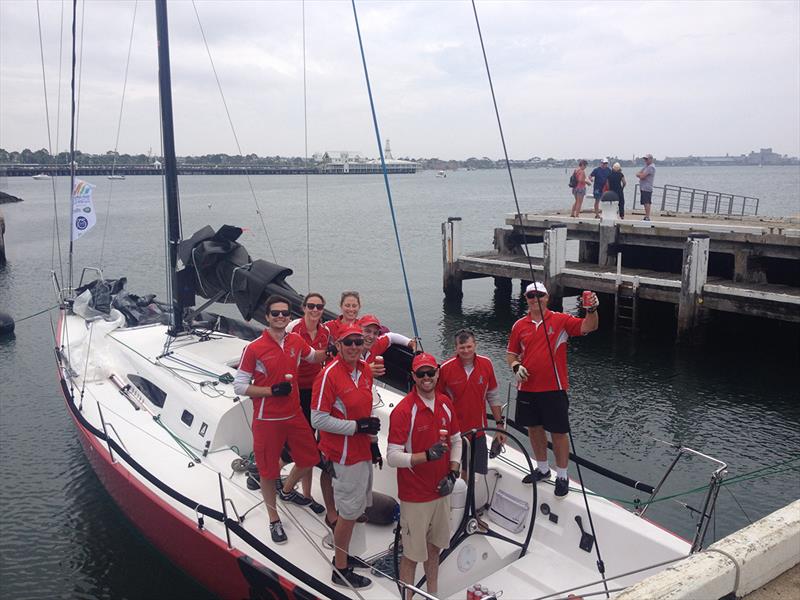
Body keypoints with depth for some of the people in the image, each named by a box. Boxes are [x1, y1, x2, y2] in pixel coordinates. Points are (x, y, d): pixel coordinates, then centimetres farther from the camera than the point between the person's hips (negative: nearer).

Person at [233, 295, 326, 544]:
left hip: (294, 415, 6)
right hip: (267, 420, -5)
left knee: (309, 458, 18)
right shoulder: (254, 348, -17)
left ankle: (287, 490, 47)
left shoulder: (296, 341, -1)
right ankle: (274, 520, 27)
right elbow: (239, 385, -12)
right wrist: (272, 390, -22)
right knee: (268, 471, 7)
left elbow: (314, 357, 21)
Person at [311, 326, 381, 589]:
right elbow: (318, 419, -20)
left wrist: (373, 442, 18)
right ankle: (341, 571, 19)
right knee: (349, 512, 2)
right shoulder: (329, 375, -20)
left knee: (355, 508, 20)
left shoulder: (365, 370, 5)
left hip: (363, 450, 8)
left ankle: (342, 555, 39)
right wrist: (357, 426, -22)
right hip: (345, 454, -8)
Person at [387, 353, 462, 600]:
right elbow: (392, 457, -20)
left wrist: (452, 473, -1)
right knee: (412, 555, 5)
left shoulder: (445, 404, 1)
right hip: (415, 496, -6)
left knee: (434, 547, 20)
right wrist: (428, 455, -30)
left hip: (441, 491, 6)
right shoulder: (403, 410, -19)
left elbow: (456, 441, 12)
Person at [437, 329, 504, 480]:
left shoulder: (486, 364, -4)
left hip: (478, 429, 3)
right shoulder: (445, 368, -14)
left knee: (478, 472, 12)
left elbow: (493, 397, 6)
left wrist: (499, 424, 6)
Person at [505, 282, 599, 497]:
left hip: (553, 389, -4)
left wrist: (592, 310, -34)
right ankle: (542, 468, 36)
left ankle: (562, 476, 19)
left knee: (558, 432, 4)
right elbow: (511, 353, 12)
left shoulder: (561, 320, -5)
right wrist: (516, 366, -8)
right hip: (527, 389, 4)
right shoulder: (520, 325, 4)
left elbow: (588, 327, -16)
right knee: (534, 428, 17)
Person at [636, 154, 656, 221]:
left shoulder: (651, 167, -12)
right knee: (645, 203, 12)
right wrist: (641, 175, -5)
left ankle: (647, 217, -14)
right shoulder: (646, 166, 21)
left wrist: (639, 174, 3)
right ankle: (646, 216, 17)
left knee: (647, 203, -12)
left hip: (647, 188, -10)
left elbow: (642, 176, -18)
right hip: (643, 187, 10)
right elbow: (637, 174, 15)